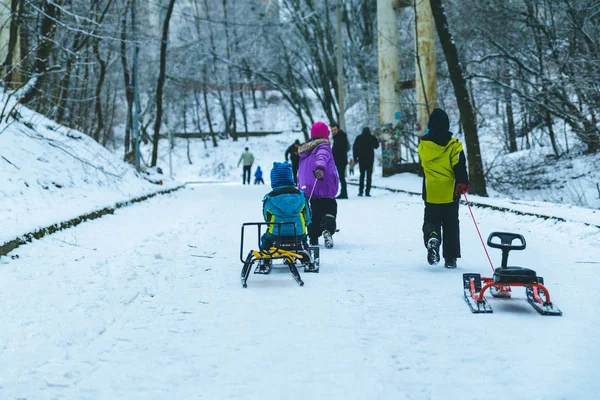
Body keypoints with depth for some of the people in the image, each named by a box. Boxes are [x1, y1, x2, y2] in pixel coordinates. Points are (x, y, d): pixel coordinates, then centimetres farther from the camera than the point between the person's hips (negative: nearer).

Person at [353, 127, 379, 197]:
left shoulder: (359, 138, 2)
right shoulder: (372, 138, -1)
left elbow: (354, 148, 0)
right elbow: (376, 145, 10)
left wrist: (355, 158, 3)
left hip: (361, 159, 1)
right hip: (370, 158, -1)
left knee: (362, 174, 10)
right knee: (369, 175, 2)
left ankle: (360, 191, 1)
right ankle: (367, 191, -5)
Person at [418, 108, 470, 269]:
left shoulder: (423, 145, -1)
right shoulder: (454, 145, -6)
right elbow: (460, 167, -15)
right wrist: (463, 183, -16)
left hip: (431, 194, 0)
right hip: (450, 194, 0)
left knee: (431, 221, 10)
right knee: (451, 226, 10)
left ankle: (432, 237, -24)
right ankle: (450, 258, 10)